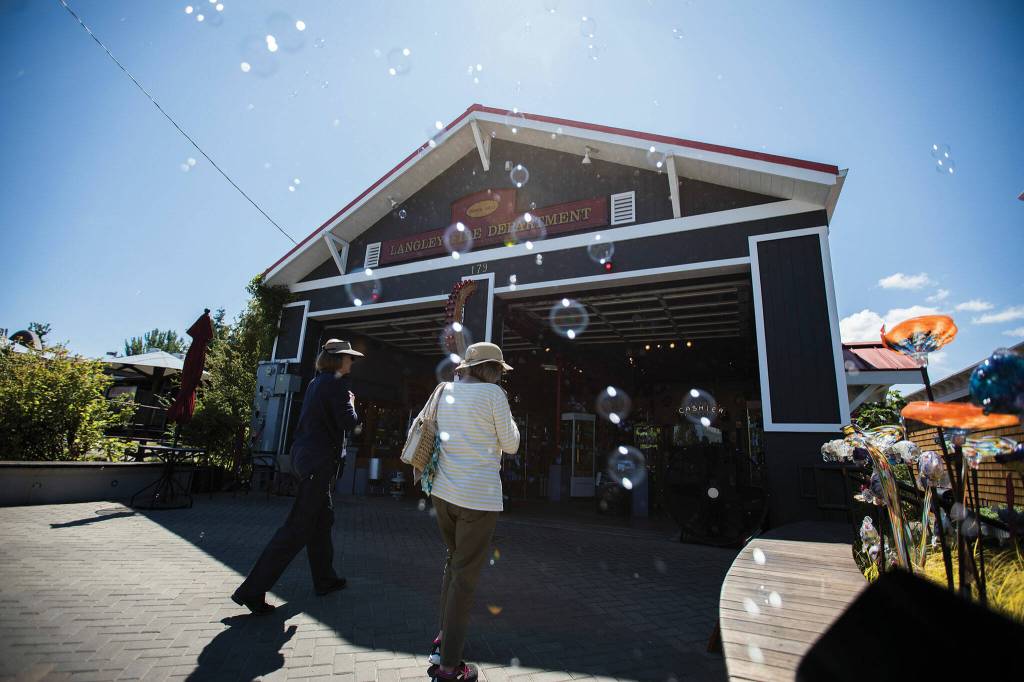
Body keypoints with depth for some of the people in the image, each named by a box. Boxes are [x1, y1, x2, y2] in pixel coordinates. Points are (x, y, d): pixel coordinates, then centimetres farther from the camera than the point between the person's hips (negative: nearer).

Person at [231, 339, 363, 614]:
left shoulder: (316, 382, 15)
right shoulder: (337, 383, -13)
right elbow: (348, 422, -17)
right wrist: (352, 403, 0)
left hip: (305, 455, 10)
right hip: (321, 460, -10)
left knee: (322, 518, 18)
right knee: (298, 529, -4)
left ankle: (325, 579, 30)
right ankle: (252, 591, 2)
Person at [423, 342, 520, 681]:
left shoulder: (446, 390, 7)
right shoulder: (493, 393, -10)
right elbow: (510, 445, -4)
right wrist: (506, 419, 13)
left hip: (443, 490, 7)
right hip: (479, 496, -6)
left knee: (453, 561, 24)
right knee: (465, 576, 4)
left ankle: (444, 638, 32)